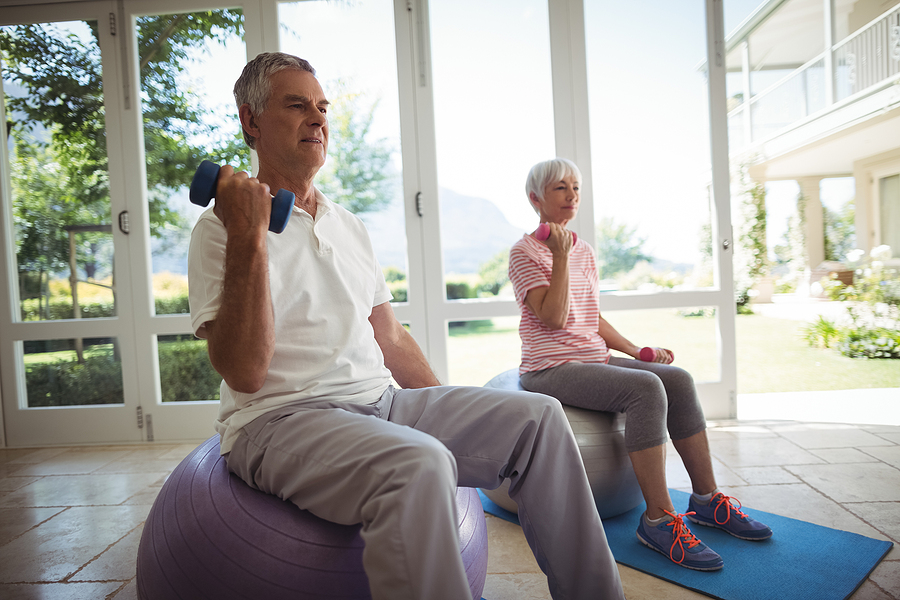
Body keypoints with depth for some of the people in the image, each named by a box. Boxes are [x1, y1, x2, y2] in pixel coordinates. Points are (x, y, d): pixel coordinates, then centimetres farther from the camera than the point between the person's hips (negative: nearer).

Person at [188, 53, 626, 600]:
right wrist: (247, 237, -20)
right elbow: (245, 373, -15)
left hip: (383, 402, 6)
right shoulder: (222, 227, -2)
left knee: (537, 417, -8)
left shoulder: (350, 226, 18)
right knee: (416, 463, -37)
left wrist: (456, 419, 13)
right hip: (281, 419, -6)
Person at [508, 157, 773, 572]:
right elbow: (553, 317, -18)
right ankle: (658, 519, -19)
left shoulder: (583, 251, 17)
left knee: (678, 379, -9)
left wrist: (636, 351, 10)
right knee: (645, 388, -27)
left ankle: (707, 498, 3)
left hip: (594, 360, 8)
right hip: (549, 370, -7)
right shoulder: (524, 252, -7)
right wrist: (561, 257, -18)